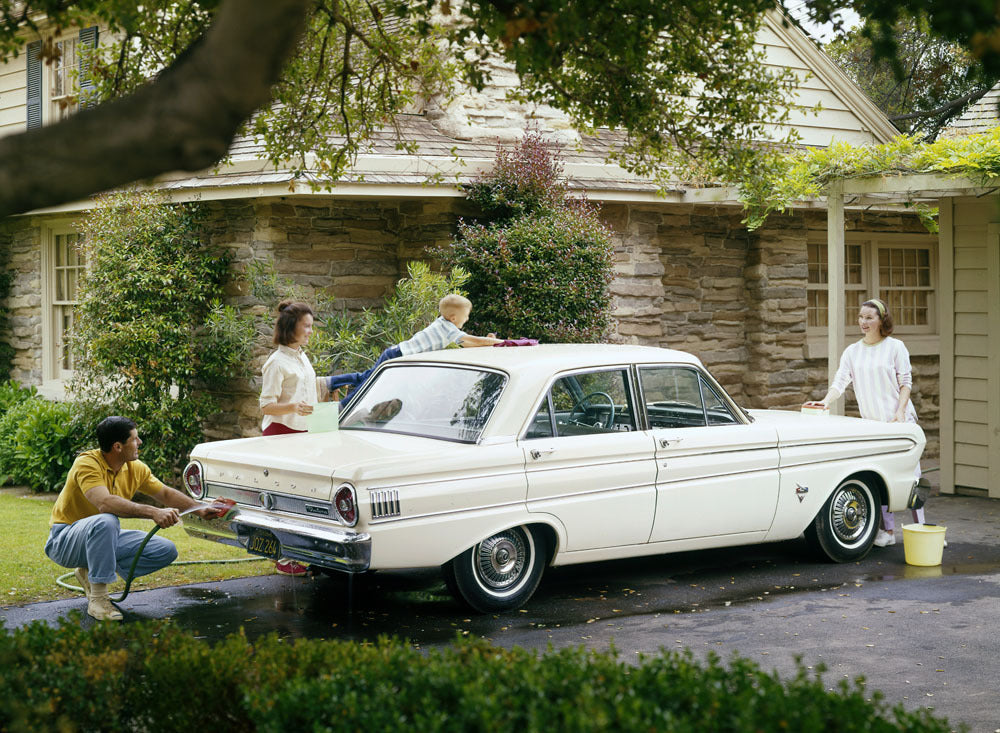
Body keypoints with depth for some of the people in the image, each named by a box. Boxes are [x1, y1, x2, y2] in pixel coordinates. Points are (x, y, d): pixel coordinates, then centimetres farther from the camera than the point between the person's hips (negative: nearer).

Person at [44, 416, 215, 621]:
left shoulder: (135, 468, -1)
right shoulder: (87, 464, -24)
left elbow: (167, 494, 14)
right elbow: (105, 503, -41)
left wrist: (199, 509, 3)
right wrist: (153, 512, -49)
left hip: (104, 537, 8)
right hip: (65, 541, -8)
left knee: (166, 551, -6)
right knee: (106, 521, -39)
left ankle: (91, 573, 4)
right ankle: (97, 598, -27)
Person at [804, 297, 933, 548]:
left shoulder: (895, 347, 1)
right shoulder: (852, 352, 9)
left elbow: (906, 382, -1)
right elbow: (840, 381, 1)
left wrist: (900, 412, -13)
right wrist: (826, 401, -17)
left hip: (901, 420, -3)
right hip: (871, 423, 3)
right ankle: (888, 530, 7)